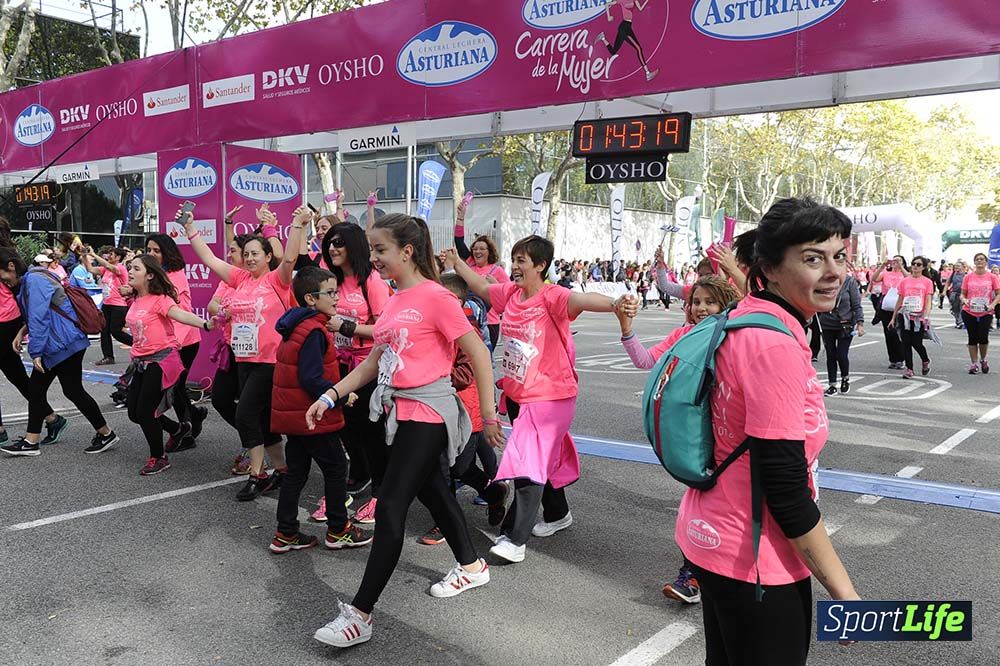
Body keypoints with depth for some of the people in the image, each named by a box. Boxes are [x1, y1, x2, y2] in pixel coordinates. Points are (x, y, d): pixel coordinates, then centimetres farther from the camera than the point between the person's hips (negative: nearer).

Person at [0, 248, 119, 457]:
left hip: (65, 344, -10)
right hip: (53, 346, 10)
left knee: (73, 391, -3)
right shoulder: (27, 282, 16)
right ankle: (31, 441, 15)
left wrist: (35, 352, -18)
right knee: (35, 388, 10)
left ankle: (106, 434, 8)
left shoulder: (34, 280, -16)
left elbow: (39, 318, -21)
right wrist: (21, 333, 9)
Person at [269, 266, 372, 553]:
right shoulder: (314, 331, -19)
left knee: (295, 472, 14)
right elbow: (311, 379, -26)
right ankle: (338, 531, 16)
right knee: (336, 468, 5)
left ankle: (286, 534, 21)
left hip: (293, 415, 9)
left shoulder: (297, 327, 11)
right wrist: (342, 397, -16)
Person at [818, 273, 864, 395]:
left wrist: (860, 323, -11)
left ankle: (845, 378, 24)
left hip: (845, 325, -2)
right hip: (827, 325, 3)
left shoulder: (850, 281, -7)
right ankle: (832, 385, 19)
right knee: (830, 356, 6)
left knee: (842, 355, -6)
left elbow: (857, 305, -5)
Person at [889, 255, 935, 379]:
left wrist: (926, 316, -15)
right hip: (905, 317, 2)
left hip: (919, 318, -2)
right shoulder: (904, 281, 9)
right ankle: (909, 369, 8)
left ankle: (925, 361, 28)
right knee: (906, 343, 0)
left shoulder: (927, 282, 3)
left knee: (917, 343, -3)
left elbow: (928, 301, -2)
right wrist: (893, 317, 14)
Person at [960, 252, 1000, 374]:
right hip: (969, 313, 1)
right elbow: (963, 293, 7)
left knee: (983, 338, -6)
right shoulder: (968, 276, 3)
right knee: (973, 338, 4)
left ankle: (983, 360, 21)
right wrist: (964, 299, -15)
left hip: (986, 313, -1)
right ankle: (974, 364, 14)